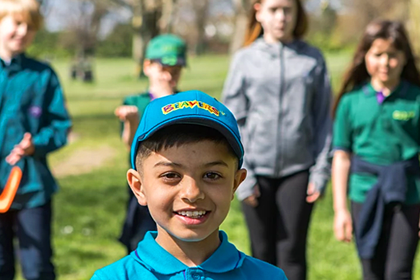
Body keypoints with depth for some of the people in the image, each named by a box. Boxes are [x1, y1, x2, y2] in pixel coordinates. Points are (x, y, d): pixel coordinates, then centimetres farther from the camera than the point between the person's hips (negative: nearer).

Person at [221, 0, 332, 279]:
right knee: (263, 253, 8)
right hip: (257, 170, 0)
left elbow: (323, 118, 5)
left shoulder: (313, 59, 4)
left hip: (298, 169, 0)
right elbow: (233, 120, 3)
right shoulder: (245, 59, 2)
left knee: (292, 251, 1)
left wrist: (322, 170, -2)